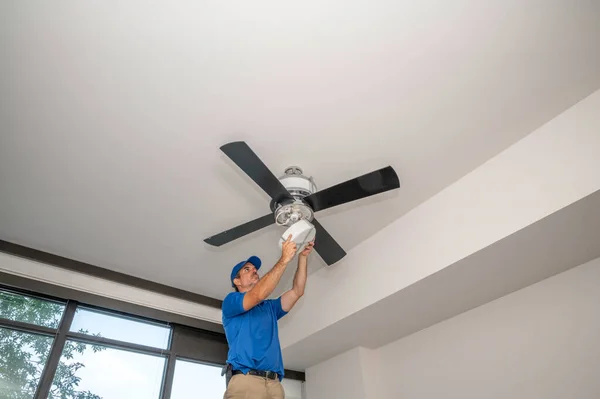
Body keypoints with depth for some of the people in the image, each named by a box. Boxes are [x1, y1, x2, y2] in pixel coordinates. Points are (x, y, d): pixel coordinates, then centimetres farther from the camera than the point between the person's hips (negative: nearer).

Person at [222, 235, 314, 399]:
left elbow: (297, 291, 17)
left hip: (274, 384, 5)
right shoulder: (230, 301, 9)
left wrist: (302, 257, 10)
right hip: (245, 381, -5)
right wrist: (284, 259, -8)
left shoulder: (270, 307, 27)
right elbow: (258, 295, -10)